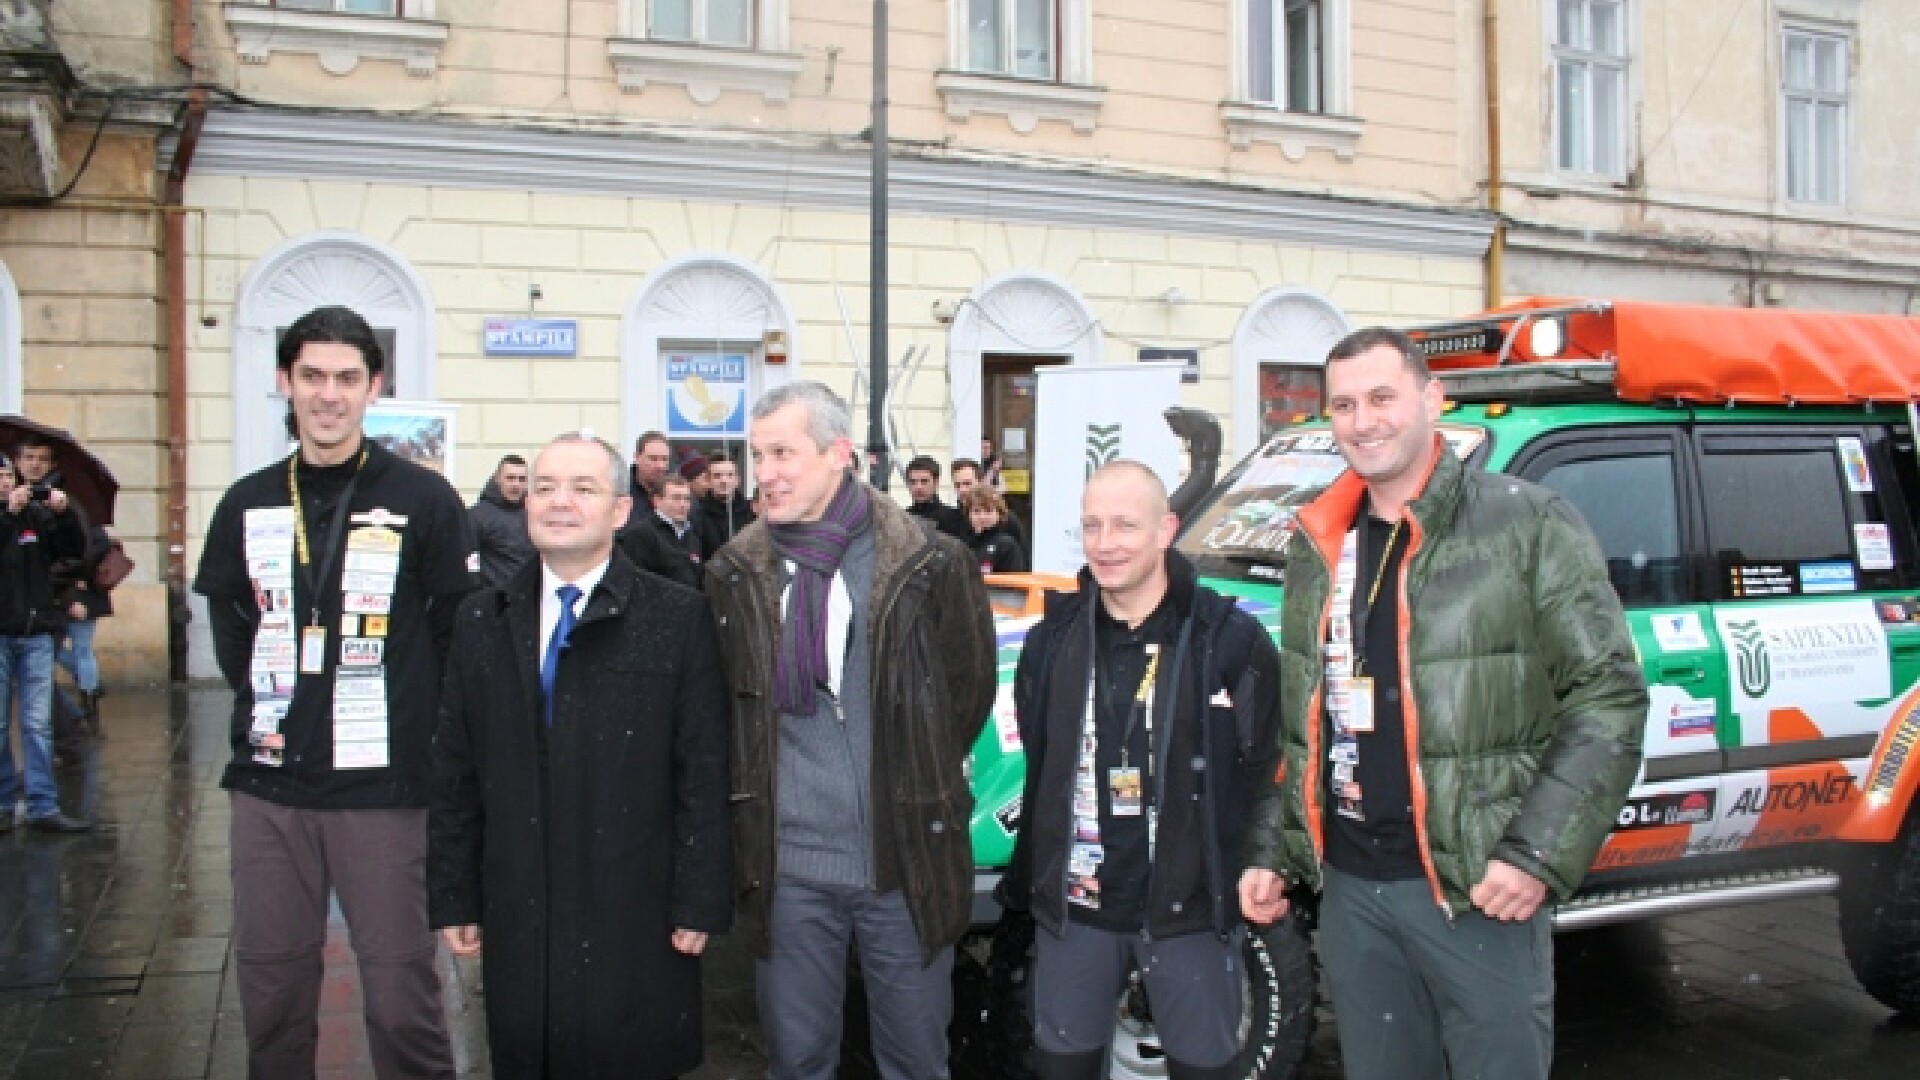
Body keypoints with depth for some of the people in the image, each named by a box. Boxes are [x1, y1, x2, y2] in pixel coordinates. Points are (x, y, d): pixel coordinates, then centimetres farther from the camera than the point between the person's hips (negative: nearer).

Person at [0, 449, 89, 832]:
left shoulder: (37, 514, 7)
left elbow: (75, 549, 3)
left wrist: (64, 512, -12)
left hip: (36, 633, 2)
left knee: (38, 724, 1)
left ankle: (43, 808, 2)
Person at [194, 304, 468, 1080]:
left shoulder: (422, 500, -3)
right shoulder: (247, 505, 8)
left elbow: (461, 631, -1)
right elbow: (228, 621, 17)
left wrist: (412, 720, -3)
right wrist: (259, 705, 6)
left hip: (382, 788, -4)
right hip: (268, 788, 4)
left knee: (401, 994, 1)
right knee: (271, 987, 13)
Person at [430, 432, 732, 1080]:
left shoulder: (676, 618, -5)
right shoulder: (483, 620, 7)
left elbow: (703, 775, -6)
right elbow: (456, 773, 8)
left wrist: (699, 901, -7)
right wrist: (453, 895, 6)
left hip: (637, 919, -3)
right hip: (517, 915, 3)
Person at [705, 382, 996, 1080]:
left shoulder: (930, 564, -8)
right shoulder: (735, 576, 1)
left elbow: (970, 689, 5)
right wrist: (758, 796, 12)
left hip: (907, 856, -1)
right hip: (786, 863, 2)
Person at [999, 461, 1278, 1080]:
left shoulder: (1231, 639, -9)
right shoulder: (1052, 639, 4)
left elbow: (1268, 769, -4)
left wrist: (1254, 874, -7)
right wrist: (1027, 877, 10)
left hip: (1192, 910, -3)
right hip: (1072, 908, 4)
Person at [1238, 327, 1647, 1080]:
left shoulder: (1525, 525, -7)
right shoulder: (1317, 546, 11)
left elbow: (1610, 694, -10)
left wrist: (1539, 853, -16)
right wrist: (1271, 850, 11)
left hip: (1477, 887, -5)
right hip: (1348, 885, 5)